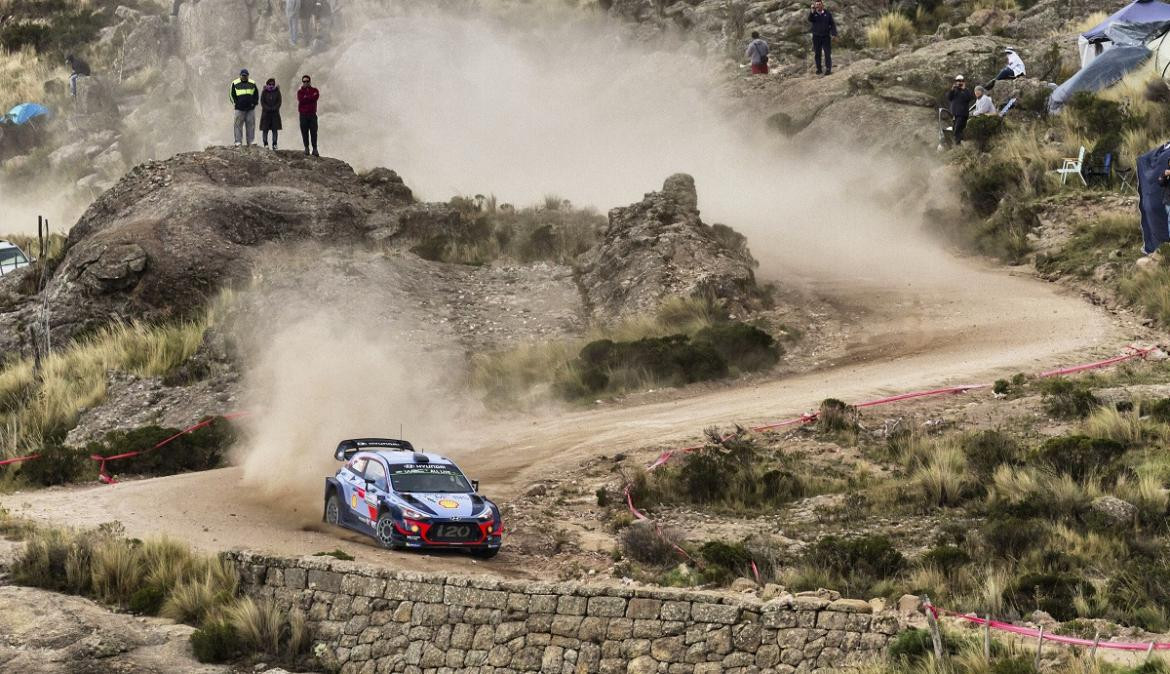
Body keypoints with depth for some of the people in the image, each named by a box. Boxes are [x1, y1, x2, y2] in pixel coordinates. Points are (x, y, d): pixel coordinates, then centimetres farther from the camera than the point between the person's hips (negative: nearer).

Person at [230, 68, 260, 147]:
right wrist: (235, 103, 0)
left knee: (251, 125, 2)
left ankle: (251, 141, 7)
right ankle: (238, 141, -3)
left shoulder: (252, 84, 10)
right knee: (238, 125, -5)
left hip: (250, 108, 2)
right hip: (239, 109, -2)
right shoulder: (235, 83, 3)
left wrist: (255, 103, 6)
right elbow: (231, 94, 8)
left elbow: (256, 94, 17)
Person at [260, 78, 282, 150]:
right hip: (266, 112, -1)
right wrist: (268, 108, -13)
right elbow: (262, 102, 0)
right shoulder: (264, 92, 3)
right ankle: (265, 144, -1)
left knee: (275, 129, -1)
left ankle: (274, 144, 2)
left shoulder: (277, 92, 6)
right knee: (265, 129, -4)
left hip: (275, 112, 1)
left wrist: (274, 108, -12)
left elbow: (279, 102, 4)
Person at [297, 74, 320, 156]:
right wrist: (311, 97, -8)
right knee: (304, 132, -1)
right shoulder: (300, 91, 10)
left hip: (312, 114, 0)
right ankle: (306, 148, 8)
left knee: (313, 132, -6)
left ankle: (315, 149, -5)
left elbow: (316, 97, -10)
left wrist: (306, 97, -6)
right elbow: (300, 99, -10)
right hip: (303, 115, 0)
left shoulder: (314, 90, 11)